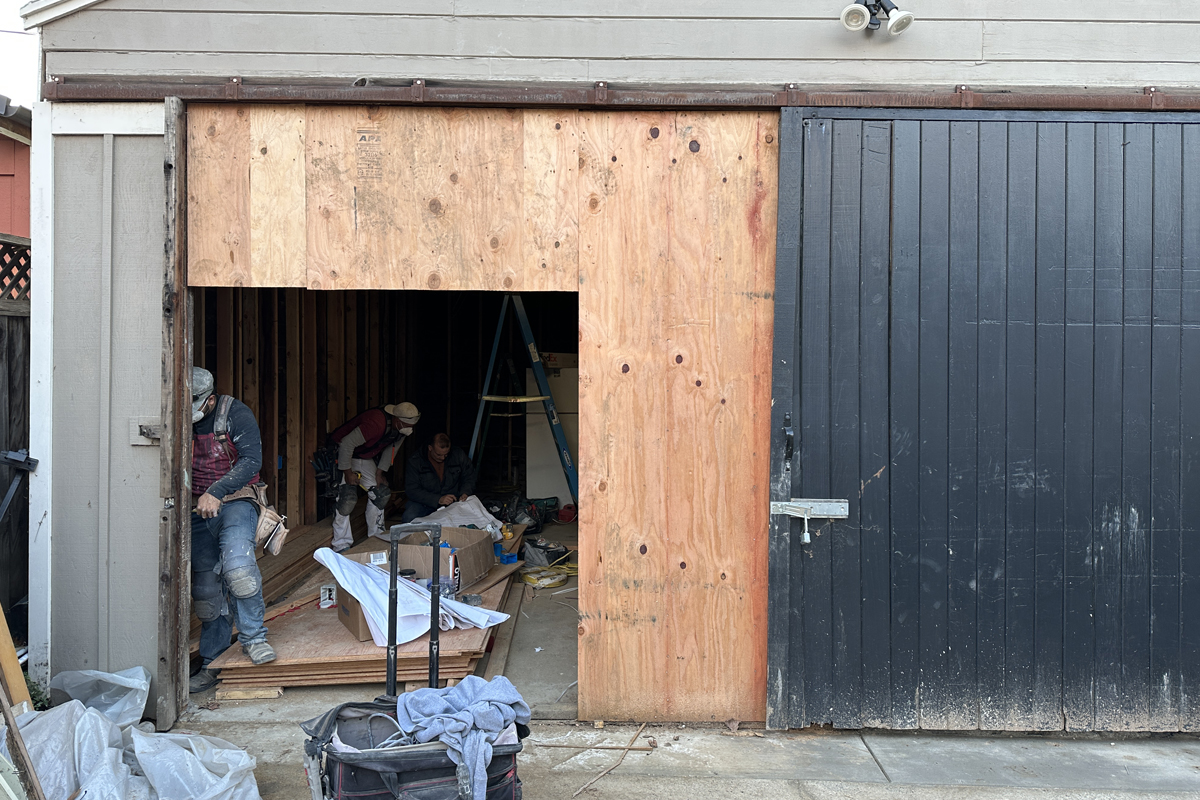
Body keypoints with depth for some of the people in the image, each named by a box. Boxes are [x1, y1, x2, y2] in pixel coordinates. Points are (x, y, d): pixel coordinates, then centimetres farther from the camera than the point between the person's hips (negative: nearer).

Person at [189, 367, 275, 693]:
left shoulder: (236, 413, -8)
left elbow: (251, 461, -15)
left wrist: (215, 492, -25)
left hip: (234, 503, -4)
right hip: (199, 511, 4)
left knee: (237, 565, -29)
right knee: (206, 589, 6)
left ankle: (253, 637, -11)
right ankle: (212, 664, 16)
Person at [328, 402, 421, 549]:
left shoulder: (401, 428, -12)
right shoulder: (375, 424, -39)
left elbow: (392, 448, 6)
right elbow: (346, 444, -34)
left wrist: (380, 472, 0)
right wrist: (348, 472, -25)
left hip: (365, 458, 8)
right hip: (341, 454, -8)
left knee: (380, 494, 2)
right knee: (346, 498, -17)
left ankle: (376, 537, 14)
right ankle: (341, 545, -10)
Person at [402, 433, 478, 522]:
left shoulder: (458, 455, -2)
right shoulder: (415, 461, -11)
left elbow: (469, 478, 11)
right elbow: (412, 491, -15)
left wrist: (465, 493, -10)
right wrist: (438, 499, -25)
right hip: (425, 502, -2)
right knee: (409, 518, -33)